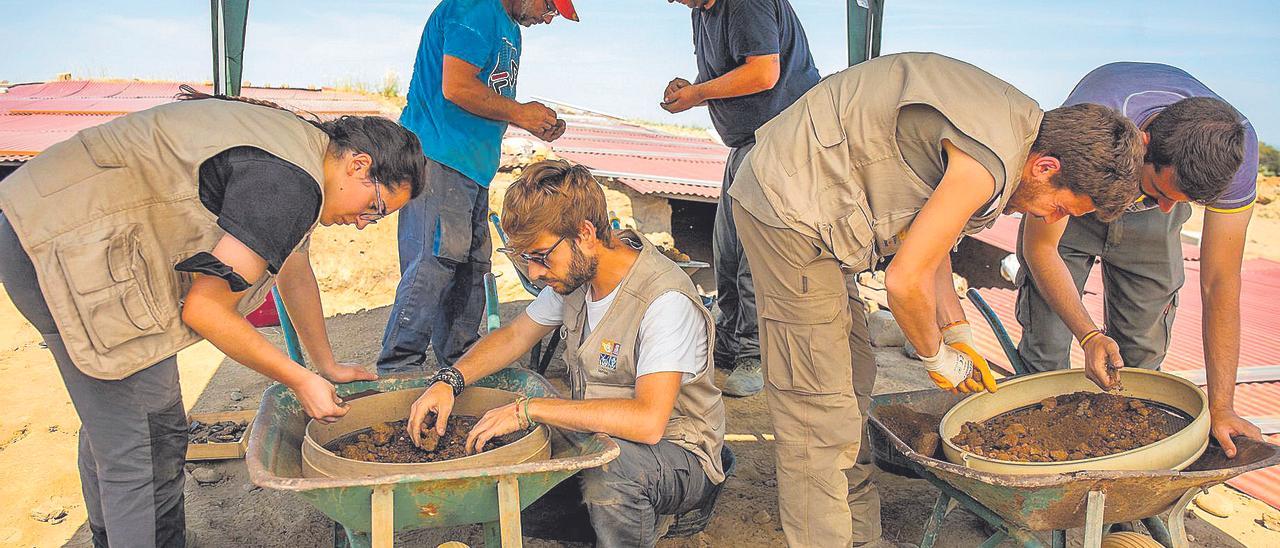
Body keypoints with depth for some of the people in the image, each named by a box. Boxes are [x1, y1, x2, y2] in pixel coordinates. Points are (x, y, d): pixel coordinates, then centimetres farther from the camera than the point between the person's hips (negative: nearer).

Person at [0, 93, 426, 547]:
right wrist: (300, 381, -7)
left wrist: (327, 366, 31)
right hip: (70, 251, -11)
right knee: (150, 445, -5)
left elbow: (294, 270, 23)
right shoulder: (288, 184, -22)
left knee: (110, 425, 24)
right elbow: (204, 310, -18)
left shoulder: (297, 143, 10)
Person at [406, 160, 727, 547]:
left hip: (678, 454, -8)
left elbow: (648, 420, -37)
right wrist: (449, 380, -8)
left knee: (613, 463, -39)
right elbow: (514, 336, 11)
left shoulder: (665, 301, -27)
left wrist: (528, 410, -32)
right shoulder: (575, 273, -2)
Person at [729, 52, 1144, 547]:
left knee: (851, 372, 18)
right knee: (817, 405, -7)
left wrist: (956, 336, 15)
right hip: (790, 205, -11)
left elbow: (927, 234, 16)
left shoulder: (1015, 121, 8)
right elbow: (905, 280, -21)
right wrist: (938, 358, -2)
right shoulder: (987, 165, -24)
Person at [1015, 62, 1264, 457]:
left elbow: (1219, 281, -28)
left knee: (1141, 355, -4)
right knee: (1045, 350, -10)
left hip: (1147, 227, 2)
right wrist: (1088, 335, -42)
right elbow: (1039, 247, -29)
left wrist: (1221, 408, -28)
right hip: (1069, 204, -2)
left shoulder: (1235, 147, -34)